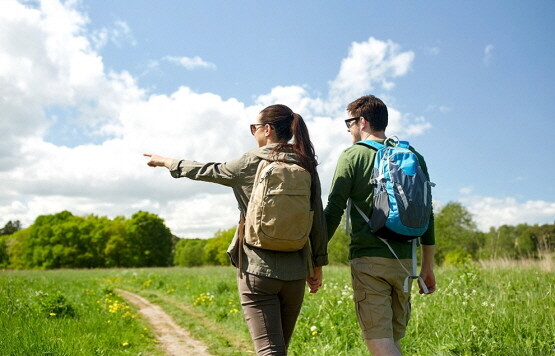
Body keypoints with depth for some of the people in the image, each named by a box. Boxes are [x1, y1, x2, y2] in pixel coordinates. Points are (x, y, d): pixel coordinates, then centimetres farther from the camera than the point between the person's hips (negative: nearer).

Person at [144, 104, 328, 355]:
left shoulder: (251, 163, -4)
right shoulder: (306, 167, 5)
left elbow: (206, 171, 8)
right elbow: (318, 221, 5)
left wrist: (166, 162, 24)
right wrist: (318, 266, 12)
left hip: (257, 270, -4)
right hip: (294, 272, 5)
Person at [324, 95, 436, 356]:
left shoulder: (352, 156, -3)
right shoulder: (413, 157, 10)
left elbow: (334, 211, -7)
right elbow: (426, 214, 11)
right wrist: (428, 266, 18)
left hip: (368, 259, -5)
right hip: (404, 260, 5)